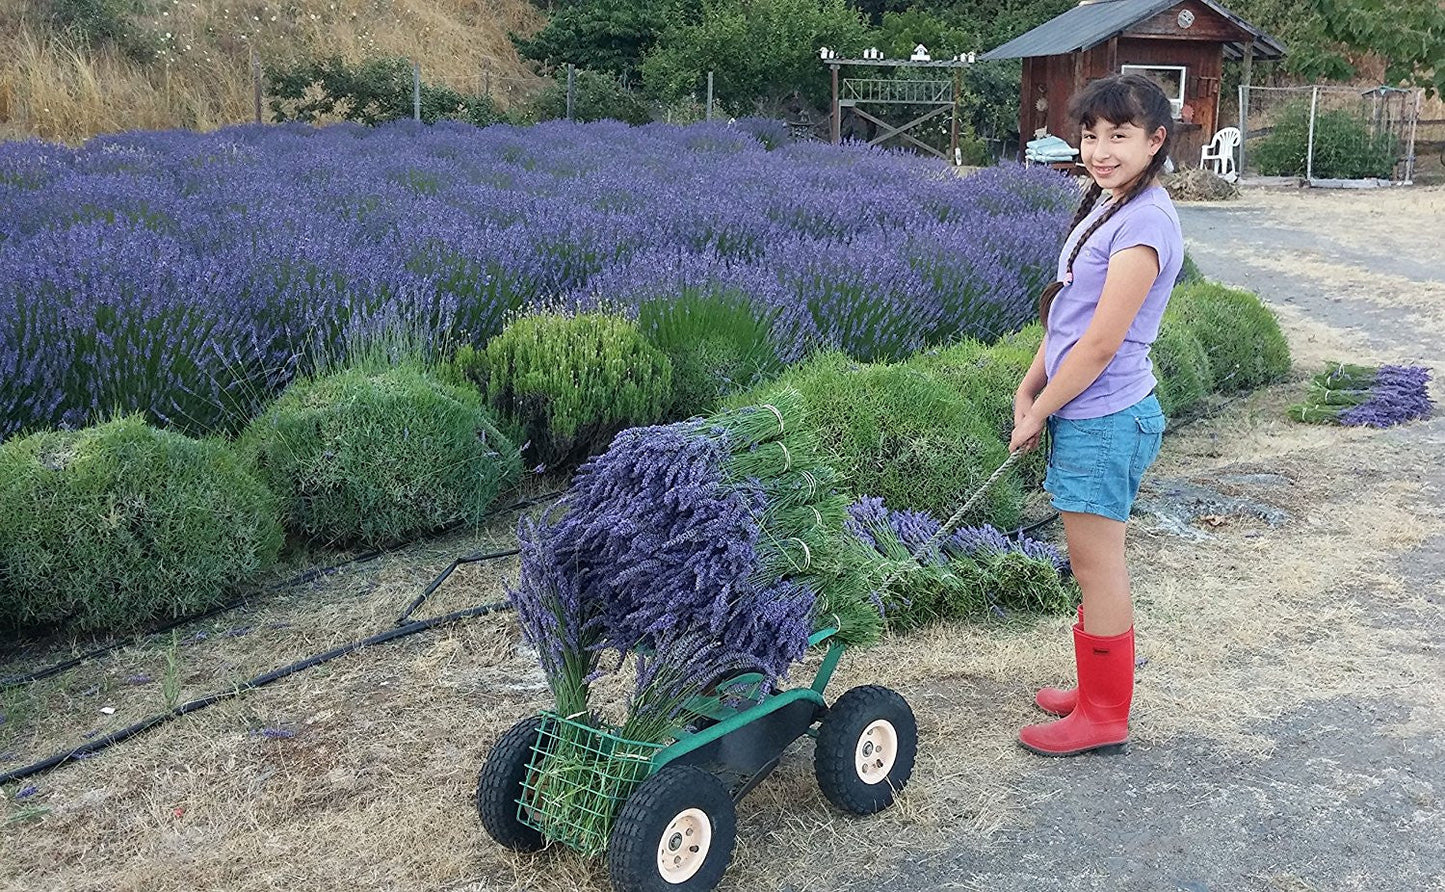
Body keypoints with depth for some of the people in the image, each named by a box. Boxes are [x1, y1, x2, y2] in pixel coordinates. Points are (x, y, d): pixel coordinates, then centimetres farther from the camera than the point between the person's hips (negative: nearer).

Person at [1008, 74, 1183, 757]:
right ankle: (1095, 691, 34)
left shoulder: (1144, 222, -19)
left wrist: (1038, 414, -11)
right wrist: (1029, 390, 9)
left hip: (1104, 418, -9)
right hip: (1085, 413, 9)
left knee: (1097, 568, 3)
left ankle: (1104, 716, 18)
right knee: (1092, 564, 19)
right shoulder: (1105, 205, 11)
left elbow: (1100, 345, -20)